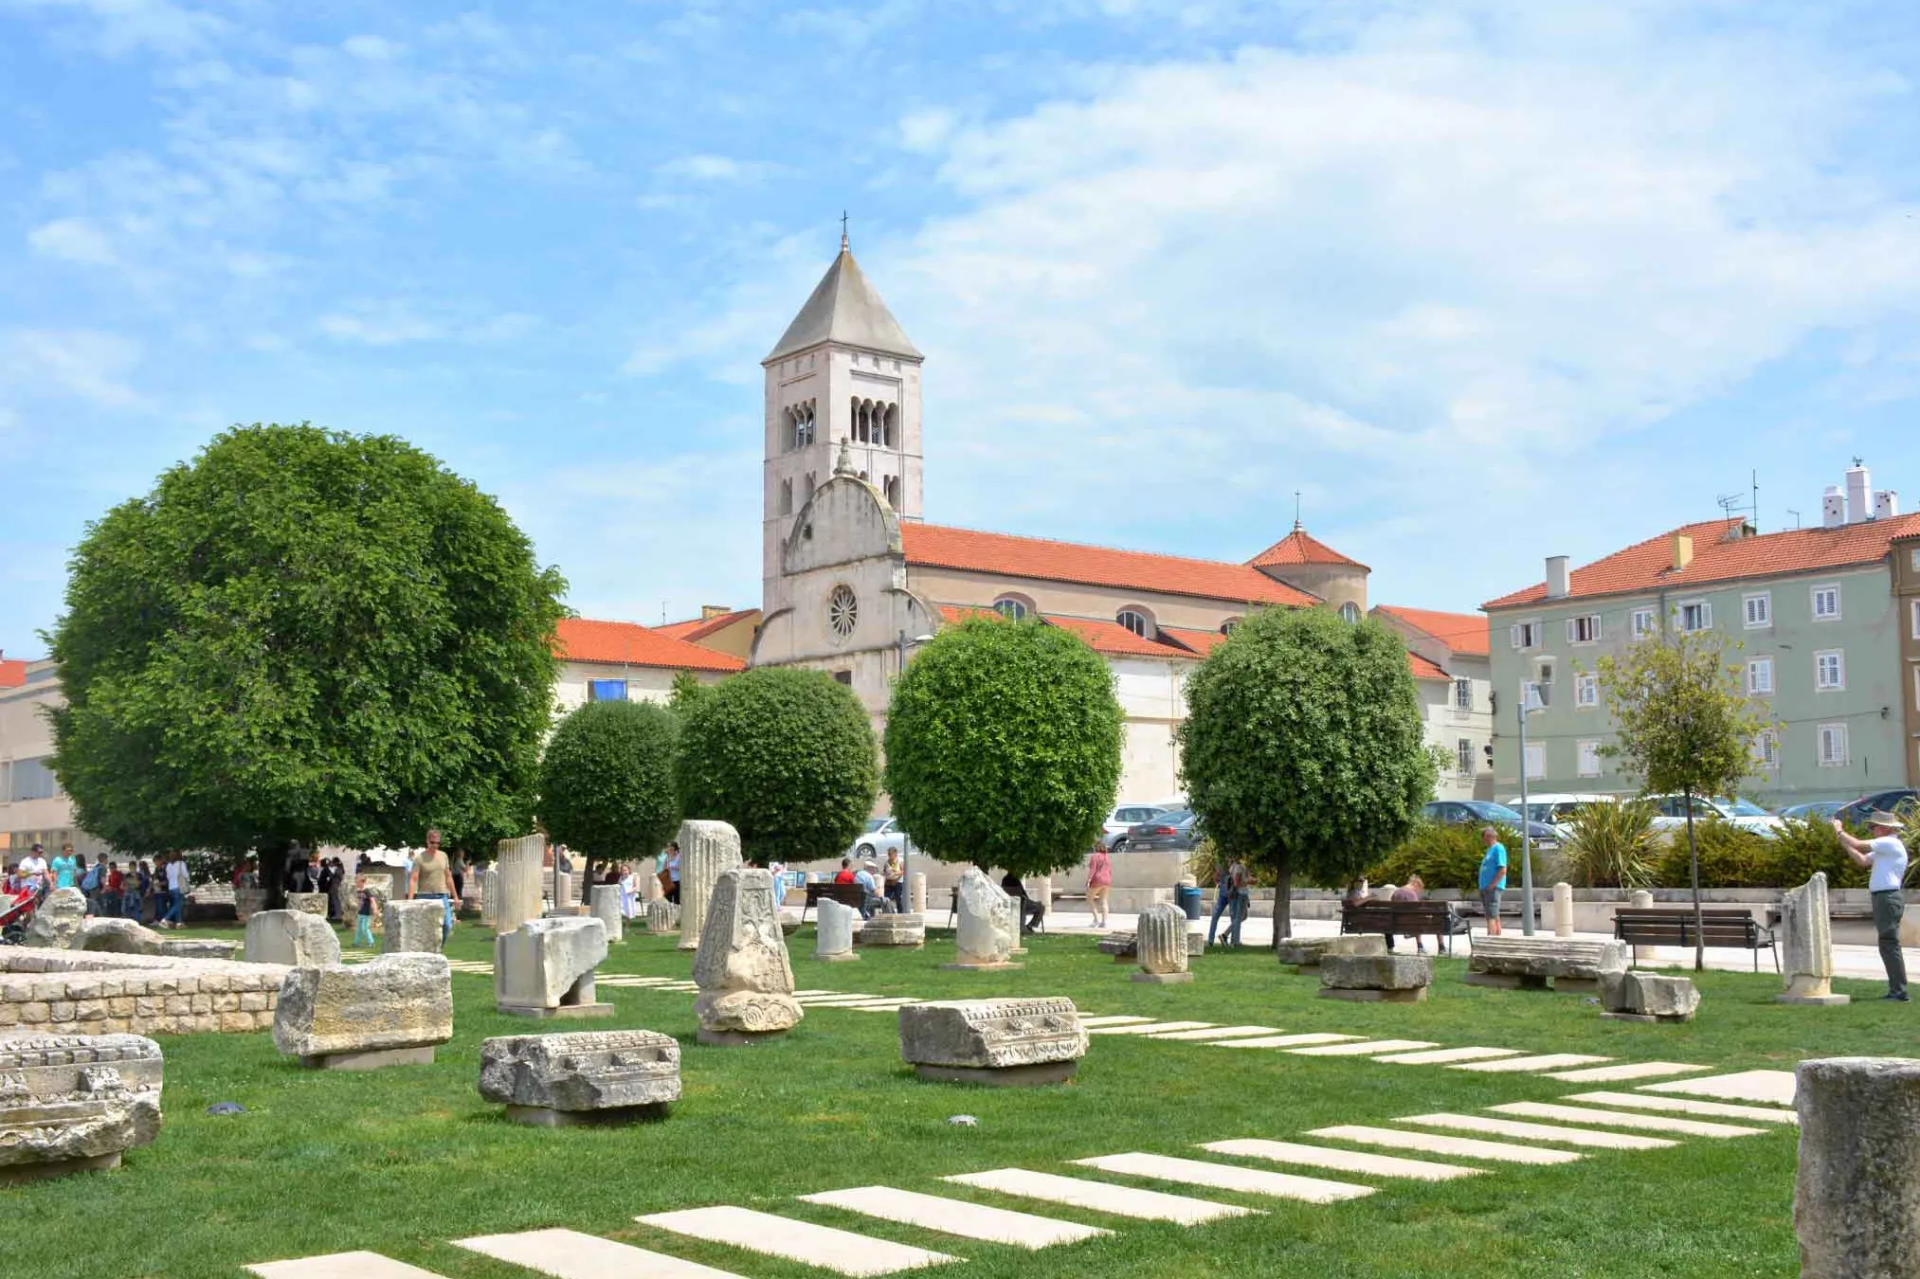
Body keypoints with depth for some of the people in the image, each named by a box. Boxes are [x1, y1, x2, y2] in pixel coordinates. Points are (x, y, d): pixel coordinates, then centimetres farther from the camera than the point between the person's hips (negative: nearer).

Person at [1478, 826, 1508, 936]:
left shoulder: (1498, 848, -10)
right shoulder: (1490, 849, 20)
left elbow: (1502, 870, -18)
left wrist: (1491, 885, -19)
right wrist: (1483, 888, 16)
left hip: (1493, 888, -10)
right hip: (1486, 887, 10)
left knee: (1491, 916, -14)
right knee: (1494, 916, 11)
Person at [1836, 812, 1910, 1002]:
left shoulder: (1890, 843, -12)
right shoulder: (1884, 848, 20)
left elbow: (1858, 845, -14)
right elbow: (1863, 861, 20)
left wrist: (1839, 831, 2)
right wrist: (1843, 840, 15)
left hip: (1888, 897, -10)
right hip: (1883, 898, 10)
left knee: (1890, 945, -11)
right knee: (1888, 945, 12)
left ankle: (1899, 992, -11)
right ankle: (1896, 991, 15)